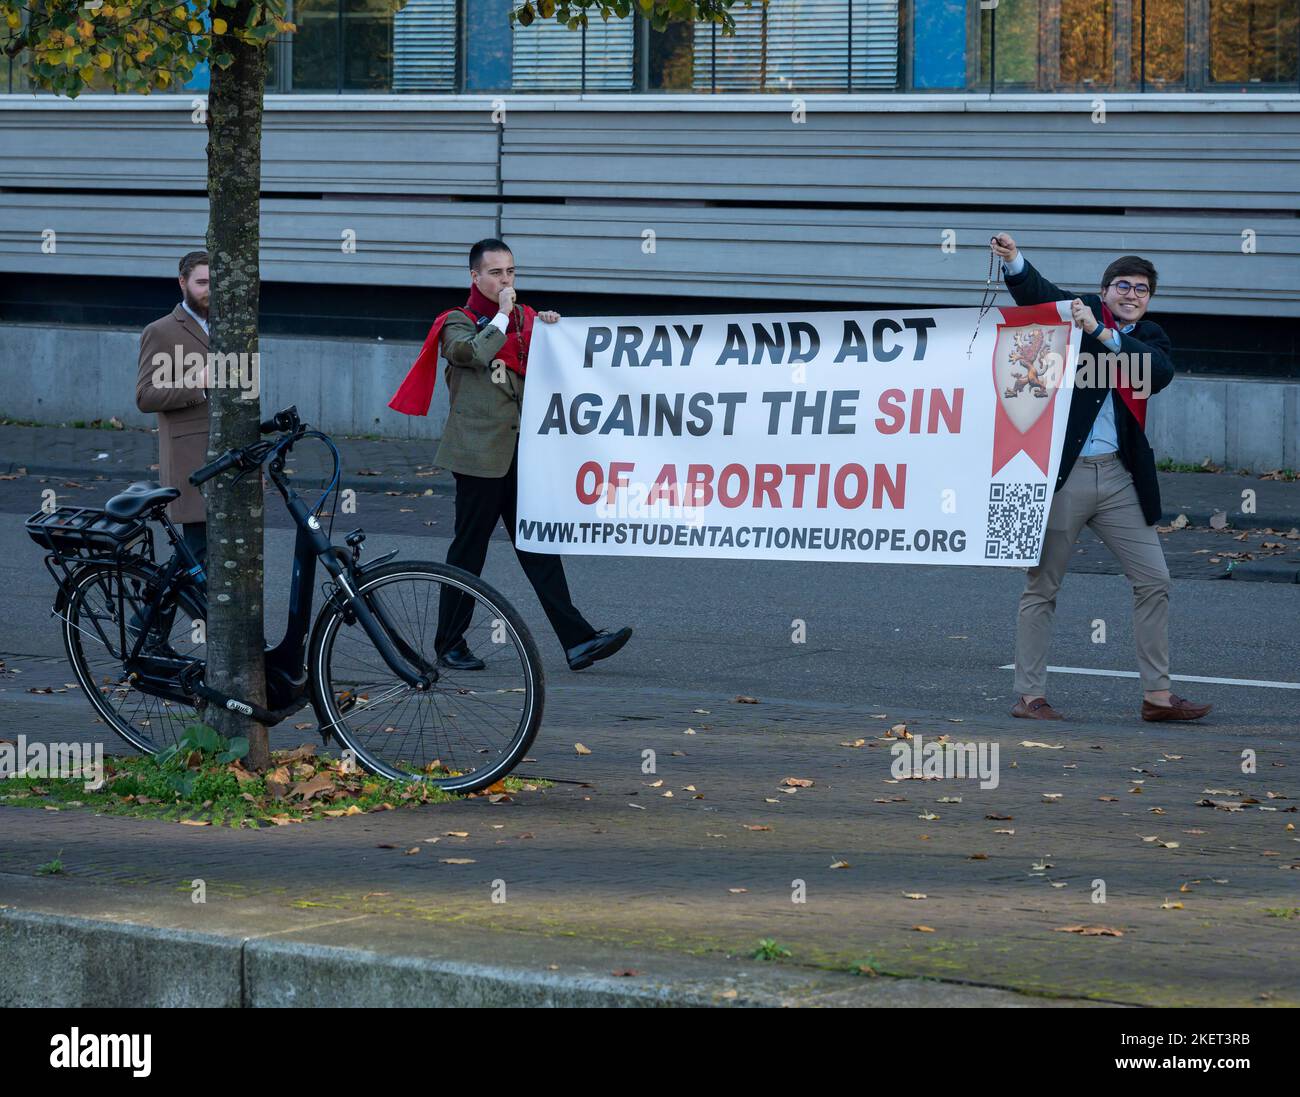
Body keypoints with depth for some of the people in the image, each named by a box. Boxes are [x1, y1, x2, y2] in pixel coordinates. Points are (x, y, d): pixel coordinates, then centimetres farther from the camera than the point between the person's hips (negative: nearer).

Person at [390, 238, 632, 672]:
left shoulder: (524, 318, 18)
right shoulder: (458, 322, 1)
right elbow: (473, 352, -21)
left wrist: (549, 331, 4)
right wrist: (502, 316, -9)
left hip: (521, 451, 5)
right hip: (479, 452, -5)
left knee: (538, 547, 0)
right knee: (469, 549, 0)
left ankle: (577, 640, -9)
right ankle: (450, 645, 9)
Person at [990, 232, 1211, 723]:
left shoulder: (1149, 337, 8)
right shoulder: (1076, 314, 1)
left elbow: (1161, 371, -13)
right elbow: (1036, 293, -16)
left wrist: (1103, 335, -23)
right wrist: (1013, 262, -36)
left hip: (1120, 478, 4)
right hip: (1064, 474, -4)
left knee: (1154, 581, 3)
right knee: (1042, 587, 2)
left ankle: (1157, 695, 10)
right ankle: (1029, 696, 8)